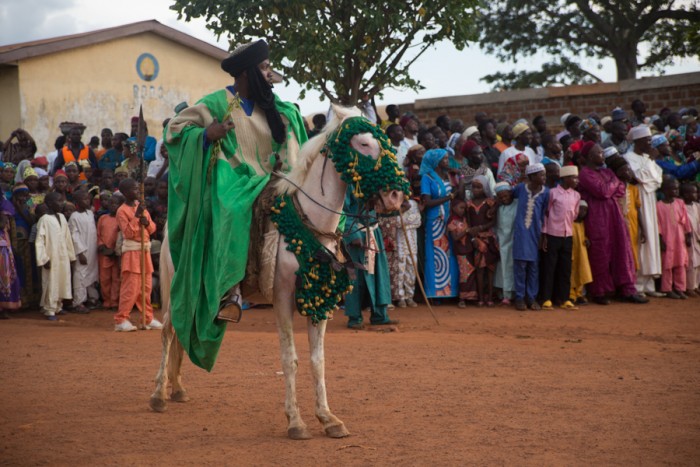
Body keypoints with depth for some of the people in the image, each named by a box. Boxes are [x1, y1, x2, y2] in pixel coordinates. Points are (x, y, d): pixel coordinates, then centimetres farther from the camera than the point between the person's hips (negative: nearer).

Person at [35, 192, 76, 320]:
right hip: (51, 257, -6)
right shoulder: (44, 220, -9)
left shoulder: (62, 217, 9)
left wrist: (71, 255, 11)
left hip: (63, 257, 6)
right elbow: (39, 241, -11)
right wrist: (44, 259, -15)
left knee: (62, 282, 11)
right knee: (51, 283, -3)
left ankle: (57, 307, 24)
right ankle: (50, 310, 4)